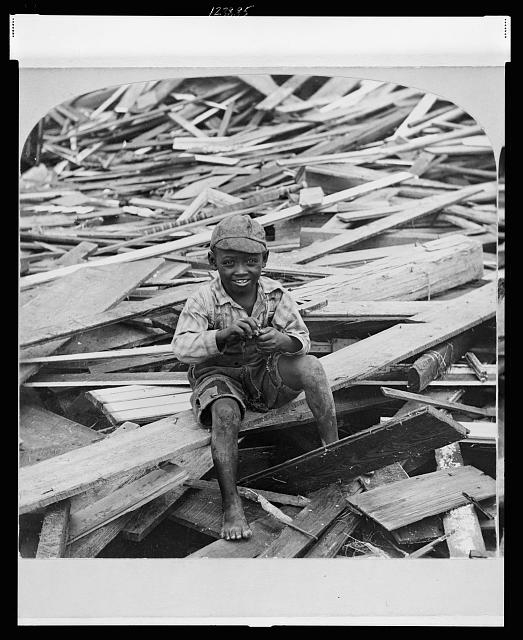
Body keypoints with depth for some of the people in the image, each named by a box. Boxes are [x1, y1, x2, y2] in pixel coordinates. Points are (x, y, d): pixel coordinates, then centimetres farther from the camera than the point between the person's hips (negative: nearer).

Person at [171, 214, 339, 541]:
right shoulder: (204, 300, -17)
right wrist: (223, 334, -44)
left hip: (265, 371, 3)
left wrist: (283, 341, -33)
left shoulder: (276, 294, -8)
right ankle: (231, 503, -24)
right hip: (219, 374, -2)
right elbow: (182, 348, -27)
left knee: (311, 366, -23)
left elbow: (303, 340, -7)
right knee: (225, 413, -34)